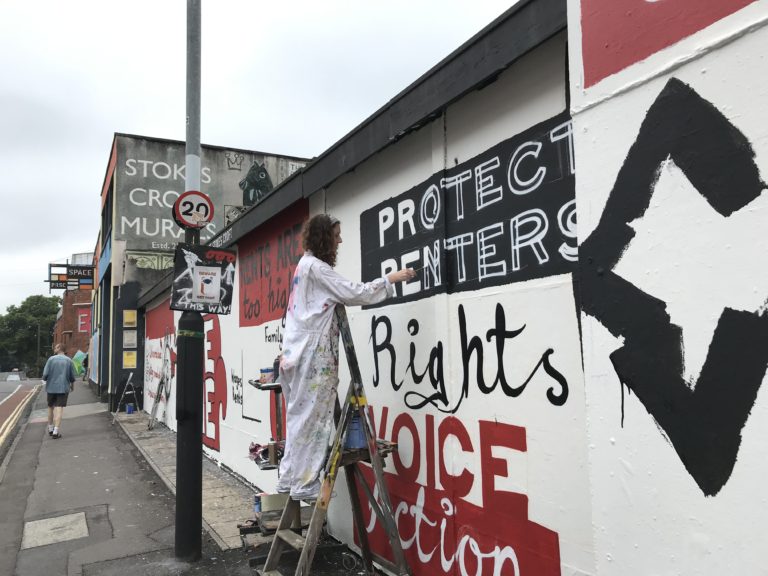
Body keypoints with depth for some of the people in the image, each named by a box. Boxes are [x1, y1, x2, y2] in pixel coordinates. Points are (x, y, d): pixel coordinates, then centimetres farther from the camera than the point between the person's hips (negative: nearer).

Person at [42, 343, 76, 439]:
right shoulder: (69, 361, -1)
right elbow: (72, 376, 3)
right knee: (59, 409, -2)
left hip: (51, 387, 0)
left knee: (51, 408, 17)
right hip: (63, 388, 0)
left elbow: (45, 374, -8)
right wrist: (72, 385, 21)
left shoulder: (51, 359, -6)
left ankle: (50, 428, 30)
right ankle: (56, 431, -10)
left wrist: (45, 379, 15)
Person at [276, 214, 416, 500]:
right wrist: (391, 278, -6)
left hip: (301, 350, 10)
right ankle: (304, 483, 2)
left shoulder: (306, 265, 20)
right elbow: (354, 293, -13)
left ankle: (289, 479, 18)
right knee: (312, 417, -4)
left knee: (300, 416, 12)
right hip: (314, 351, -10)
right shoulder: (316, 267, -10)